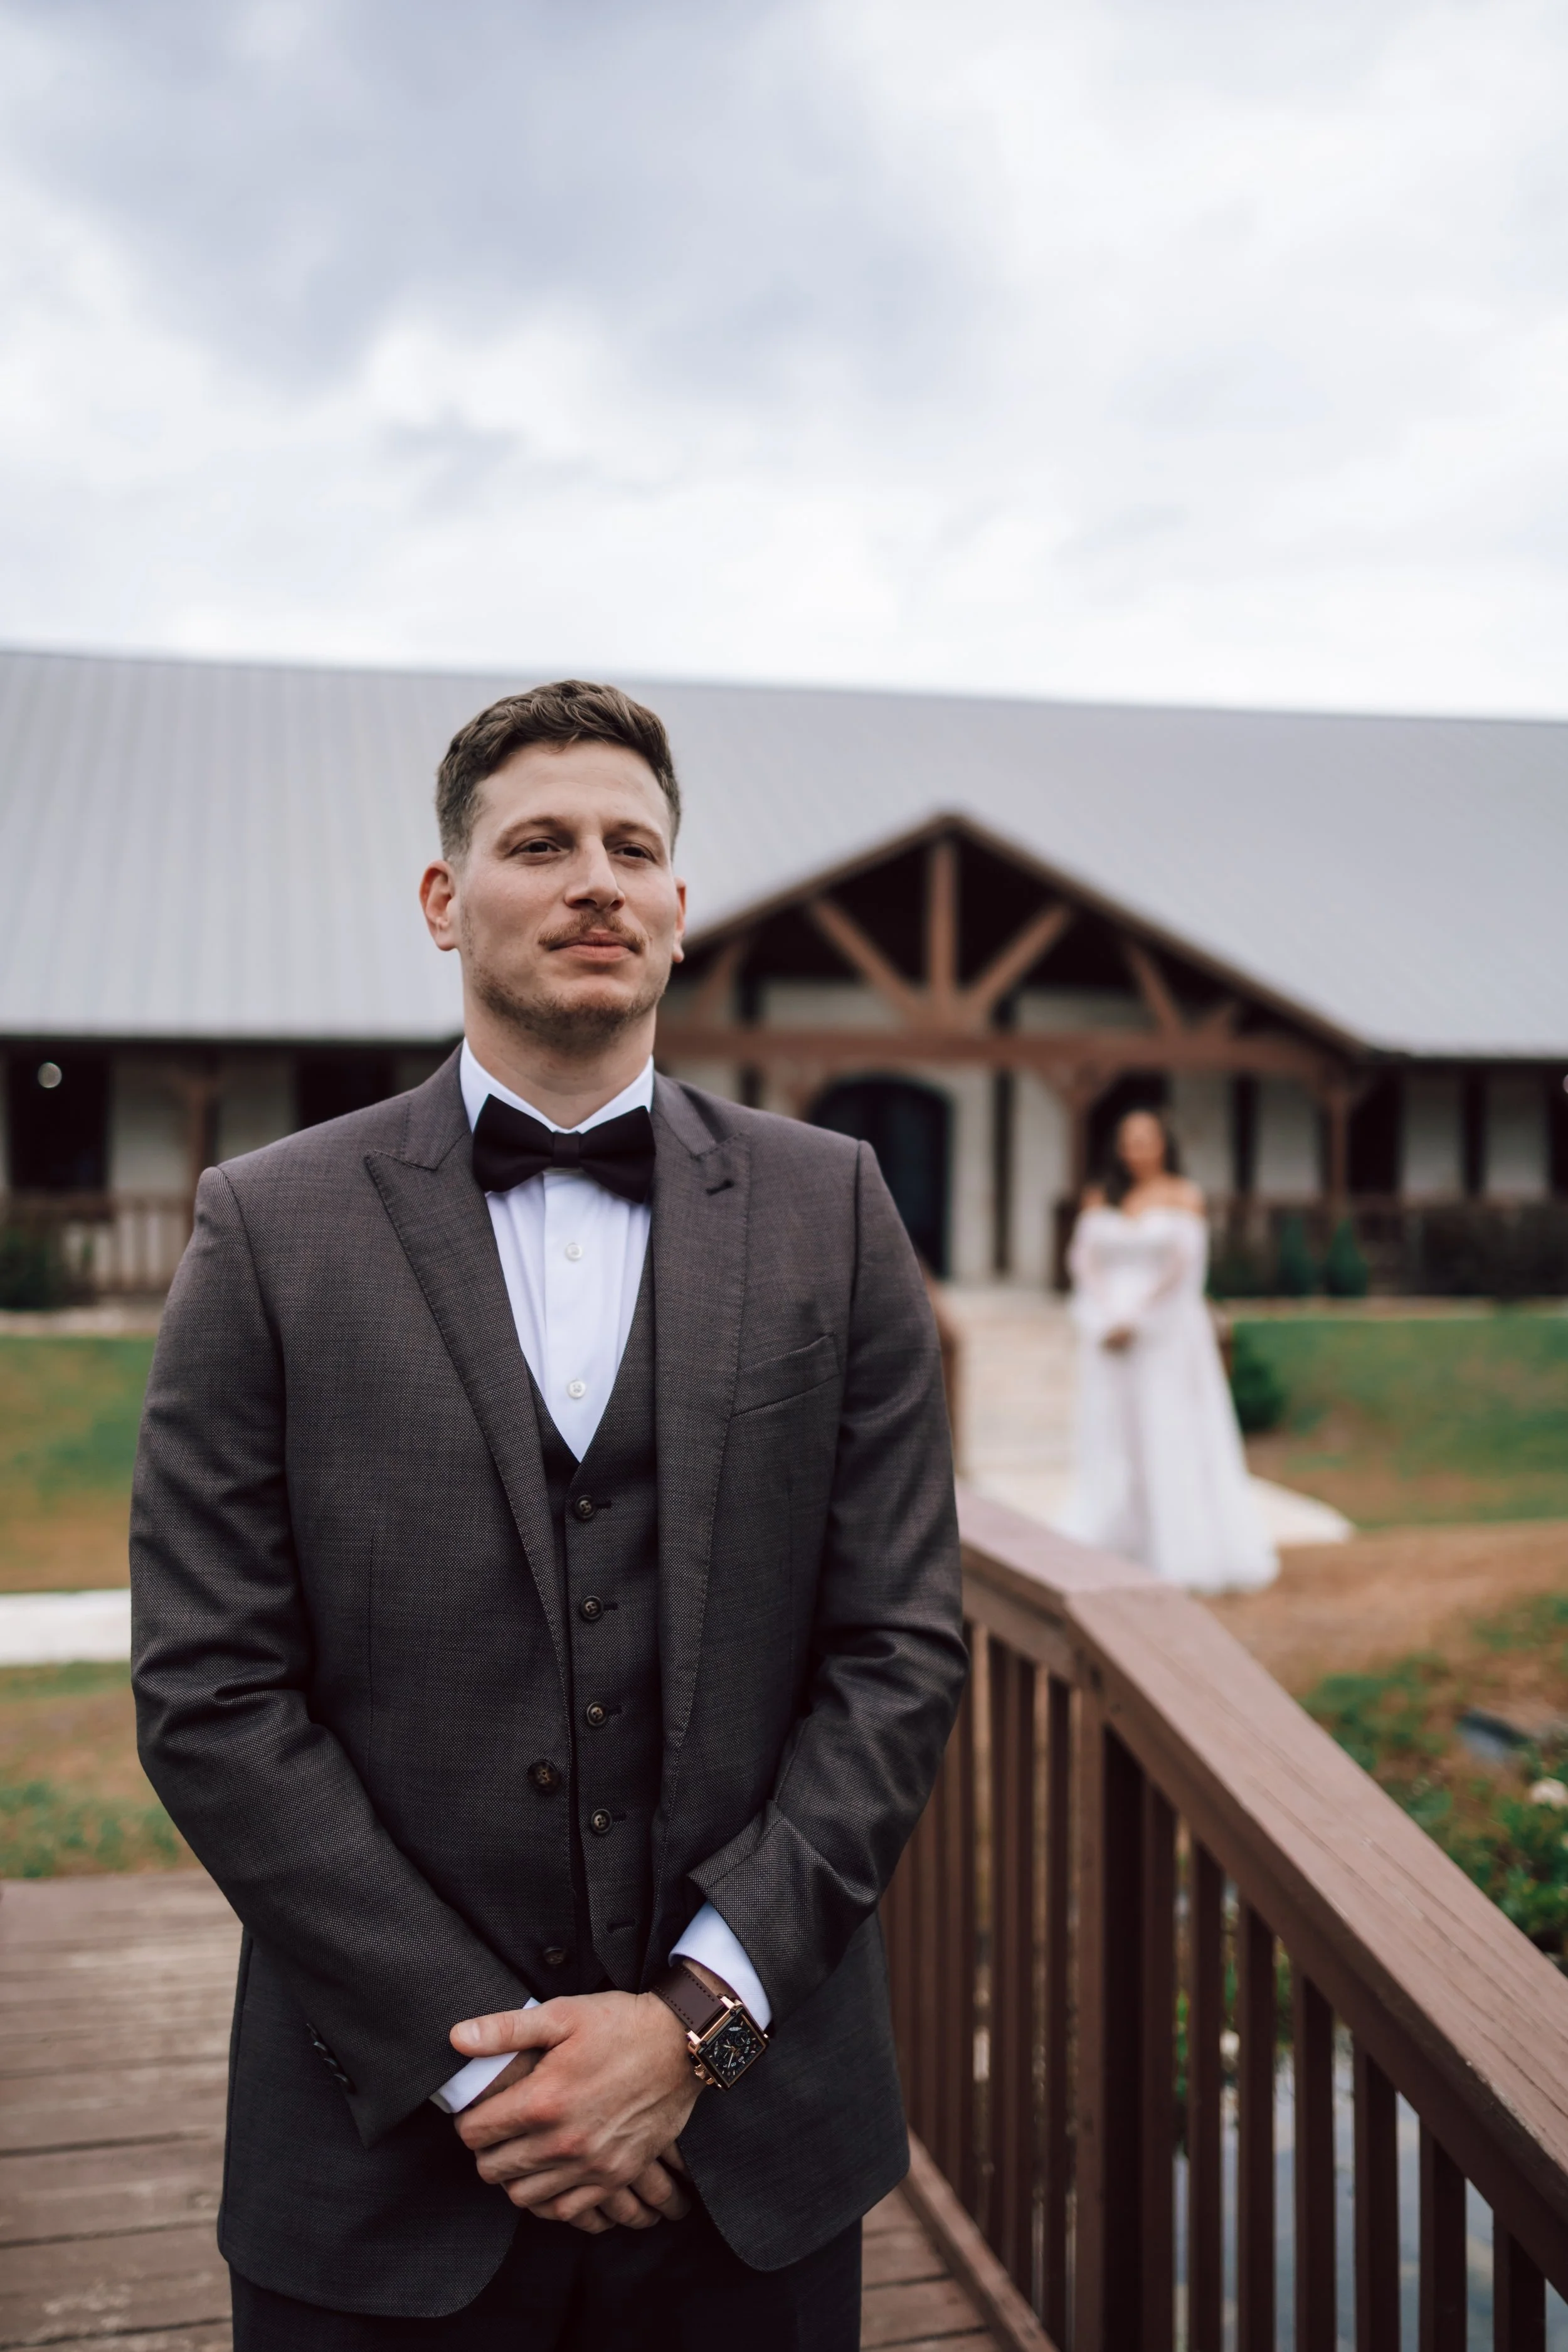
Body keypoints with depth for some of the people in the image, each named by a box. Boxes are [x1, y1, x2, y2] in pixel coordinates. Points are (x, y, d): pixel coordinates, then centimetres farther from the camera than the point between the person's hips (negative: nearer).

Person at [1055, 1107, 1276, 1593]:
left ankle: (1189, 1555, -1)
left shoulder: (1183, 1196, 2)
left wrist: (1137, 1316, -14)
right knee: (1112, 1438, 3)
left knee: (1174, 1438, -5)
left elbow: (1183, 1265, -7)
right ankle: (1112, 1549, 6)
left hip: (1167, 1330, -3)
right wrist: (1107, 1319, -12)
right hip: (1110, 1330, 3)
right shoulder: (1100, 1199, 12)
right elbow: (1084, 1259, 2)